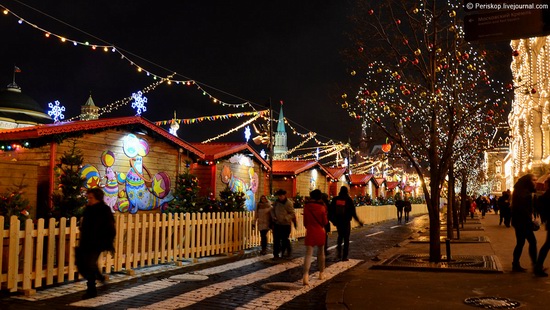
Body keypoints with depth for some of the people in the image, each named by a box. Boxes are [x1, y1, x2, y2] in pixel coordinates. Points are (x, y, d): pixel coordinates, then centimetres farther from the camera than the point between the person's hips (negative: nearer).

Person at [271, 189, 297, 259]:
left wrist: (285, 218, -25)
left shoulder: (289, 203, -13)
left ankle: (289, 250, 31)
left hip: (285, 224, -5)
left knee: (285, 239, 4)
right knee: (276, 239, 5)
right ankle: (276, 254, 13)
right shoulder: (276, 202, 4)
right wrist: (273, 216, -3)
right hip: (277, 224, 5)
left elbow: (292, 214, -12)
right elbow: (272, 210, 15)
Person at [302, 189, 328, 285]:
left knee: (308, 254, -6)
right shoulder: (322, 207, -8)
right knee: (321, 253, 19)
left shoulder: (306, 206, -5)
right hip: (320, 232, 0)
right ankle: (321, 273, 32)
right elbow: (325, 222, -2)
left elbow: (305, 221, 6)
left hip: (310, 231, 0)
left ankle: (306, 276, -24)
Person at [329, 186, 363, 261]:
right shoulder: (349, 200, -9)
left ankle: (338, 250, 3)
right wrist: (358, 221, 1)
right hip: (346, 222, -2)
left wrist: (332, 220, 13)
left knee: (340, 236, 24)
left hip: (338, 221, 3)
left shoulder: (335, 199, -1)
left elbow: (330, 210, 1)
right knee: (346, 238, 9)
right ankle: (344, 256, 8)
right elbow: (353, 212, -9)